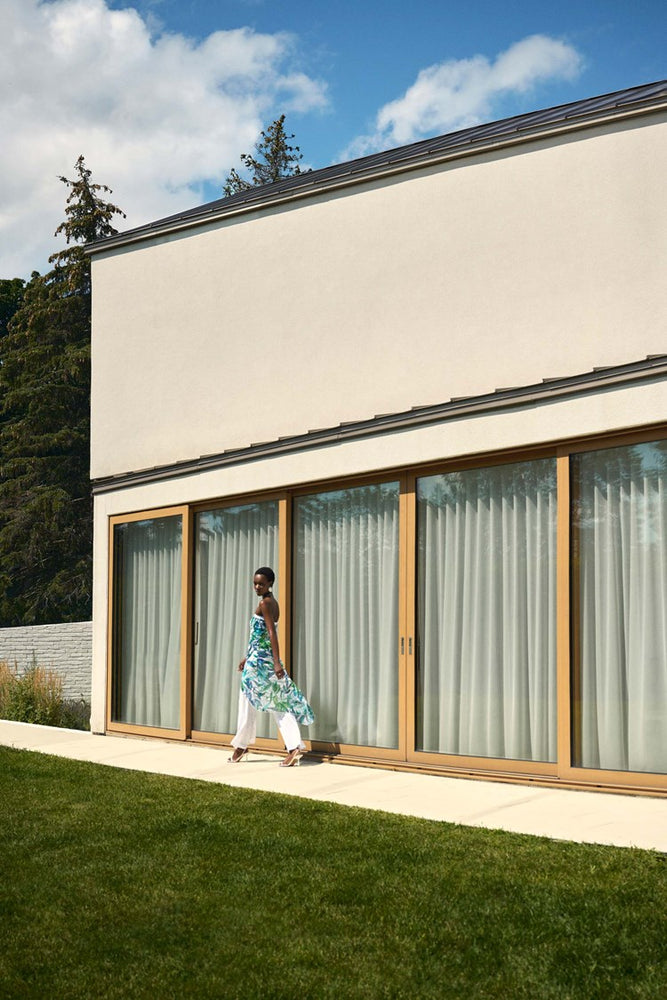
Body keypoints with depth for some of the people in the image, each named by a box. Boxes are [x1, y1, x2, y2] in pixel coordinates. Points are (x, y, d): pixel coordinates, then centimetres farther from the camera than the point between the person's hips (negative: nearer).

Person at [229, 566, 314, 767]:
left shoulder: (264, 603, -12)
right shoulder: (273, 603, 15)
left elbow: (272, 633, -20)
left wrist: (277, 662, -26)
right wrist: (247, 657, 28)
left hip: (258, 660, -9)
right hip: (267, 658, 9)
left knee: (248, 702, 6)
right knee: (279, 702, 1)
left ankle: (241, 745, 18)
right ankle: (294, 746, -8)